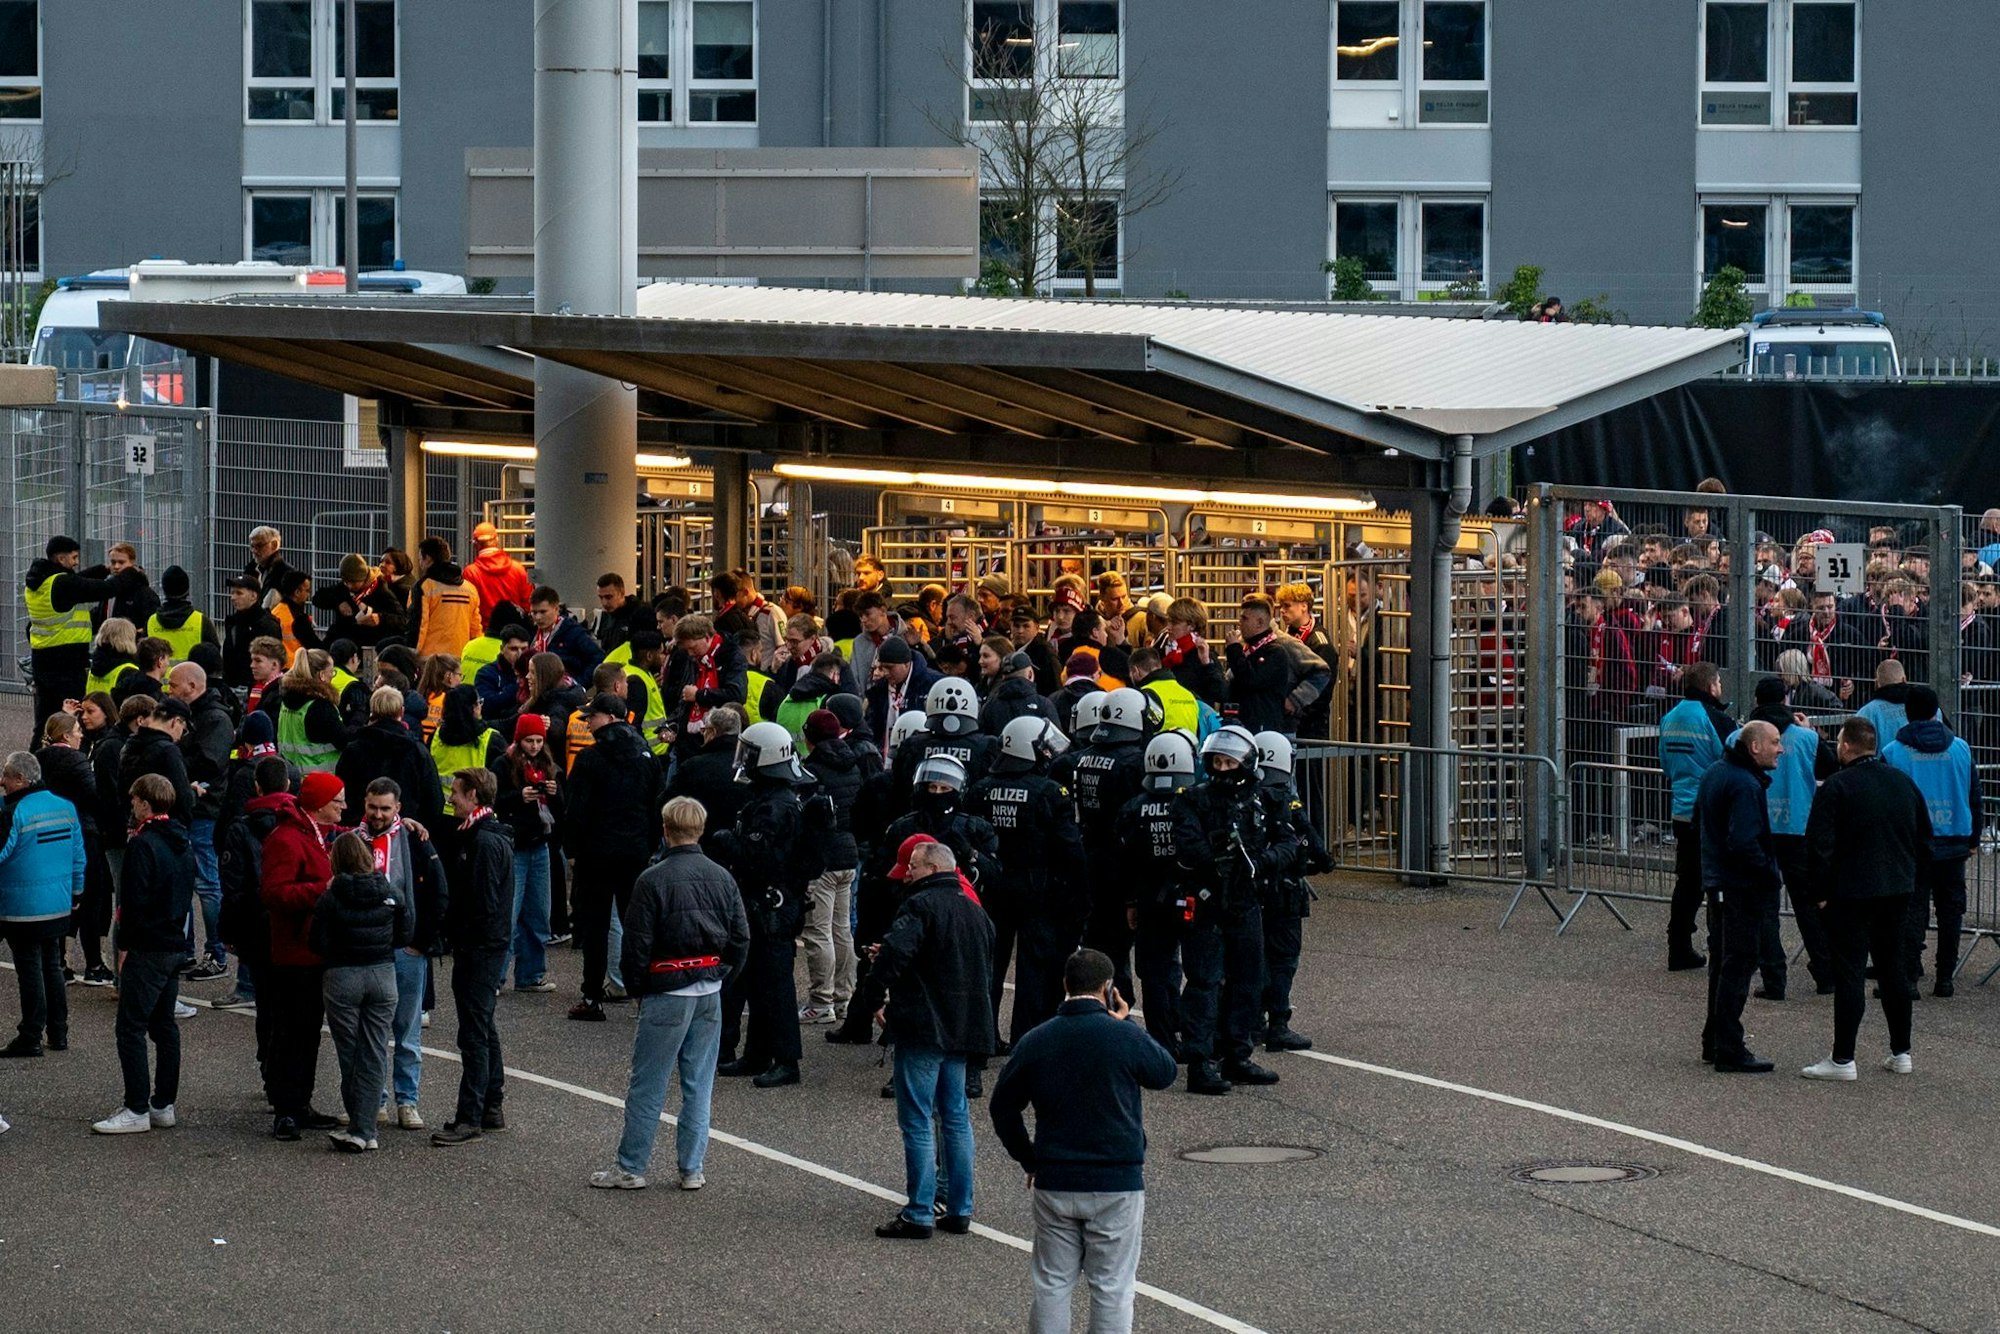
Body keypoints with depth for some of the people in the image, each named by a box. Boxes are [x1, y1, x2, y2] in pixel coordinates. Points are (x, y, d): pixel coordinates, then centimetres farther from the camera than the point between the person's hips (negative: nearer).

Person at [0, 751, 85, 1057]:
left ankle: (31, 1038, 4)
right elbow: (78, 855, 12)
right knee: (52, 966, 16)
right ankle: (58, 1034, 21)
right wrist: (75, 892, 20)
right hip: (60, 906, 7)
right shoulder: (66, 807, 5)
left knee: (29, 970, 0)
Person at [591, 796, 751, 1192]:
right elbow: (741, 938, 8)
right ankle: (692, 1169, 12)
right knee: (699, 1085, 10)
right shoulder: (722, 878, 4)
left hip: (667, 992, -5)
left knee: (647, 1085, 2)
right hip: (710, 993, 5)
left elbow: (637, 944, -9)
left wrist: (640, 989, 5)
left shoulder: (653, 880, -11)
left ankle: (631, 1167, 6)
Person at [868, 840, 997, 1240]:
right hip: (964, 1027, 8)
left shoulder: (921, 906, -13)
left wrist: (879, 971, -3)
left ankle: (919, 1215, -4)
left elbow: (894, 955, -27)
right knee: (956, 1116, 15)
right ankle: (960, 1210, 16)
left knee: (918, 1121, -4)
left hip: (923, 1027, -8)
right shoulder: (975, 911, 14)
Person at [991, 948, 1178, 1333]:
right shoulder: (1125, 1038, -11)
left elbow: (1002, 1107, 9)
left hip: (1054, 1183, 3)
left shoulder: (1035, 1042, 1)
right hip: (1117, 1185, -3)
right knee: (1112, 1287, 3)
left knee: (1052, 1283, 11)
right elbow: (1166, 1073, 8)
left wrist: (1029, 1159, 20)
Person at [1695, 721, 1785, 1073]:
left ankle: (1714, 1042, 27)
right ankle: (1729, 1052, -3)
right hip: (1743, 887, -10)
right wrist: (1773, 875, -15)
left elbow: (1699, 827, 20)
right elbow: (1744, 843, -27)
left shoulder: (1714, 775, 11)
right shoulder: (1746, 785, -21)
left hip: (1717, 882, 10)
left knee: (1721, 962, 18)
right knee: (1738, 965, -5)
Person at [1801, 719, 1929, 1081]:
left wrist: (1821, 891, -5)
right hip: (1898, 893, 6)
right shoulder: (1904, 783, 9)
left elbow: (1819, 846, -15)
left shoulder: (1836, 787, -12)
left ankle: (1843, 1060, -5)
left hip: (1851, 894, -6)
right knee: (1892, 969, 15)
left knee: (1848, 973, -4)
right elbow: (1925, 839, 15)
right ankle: (1901, 1053, 19)